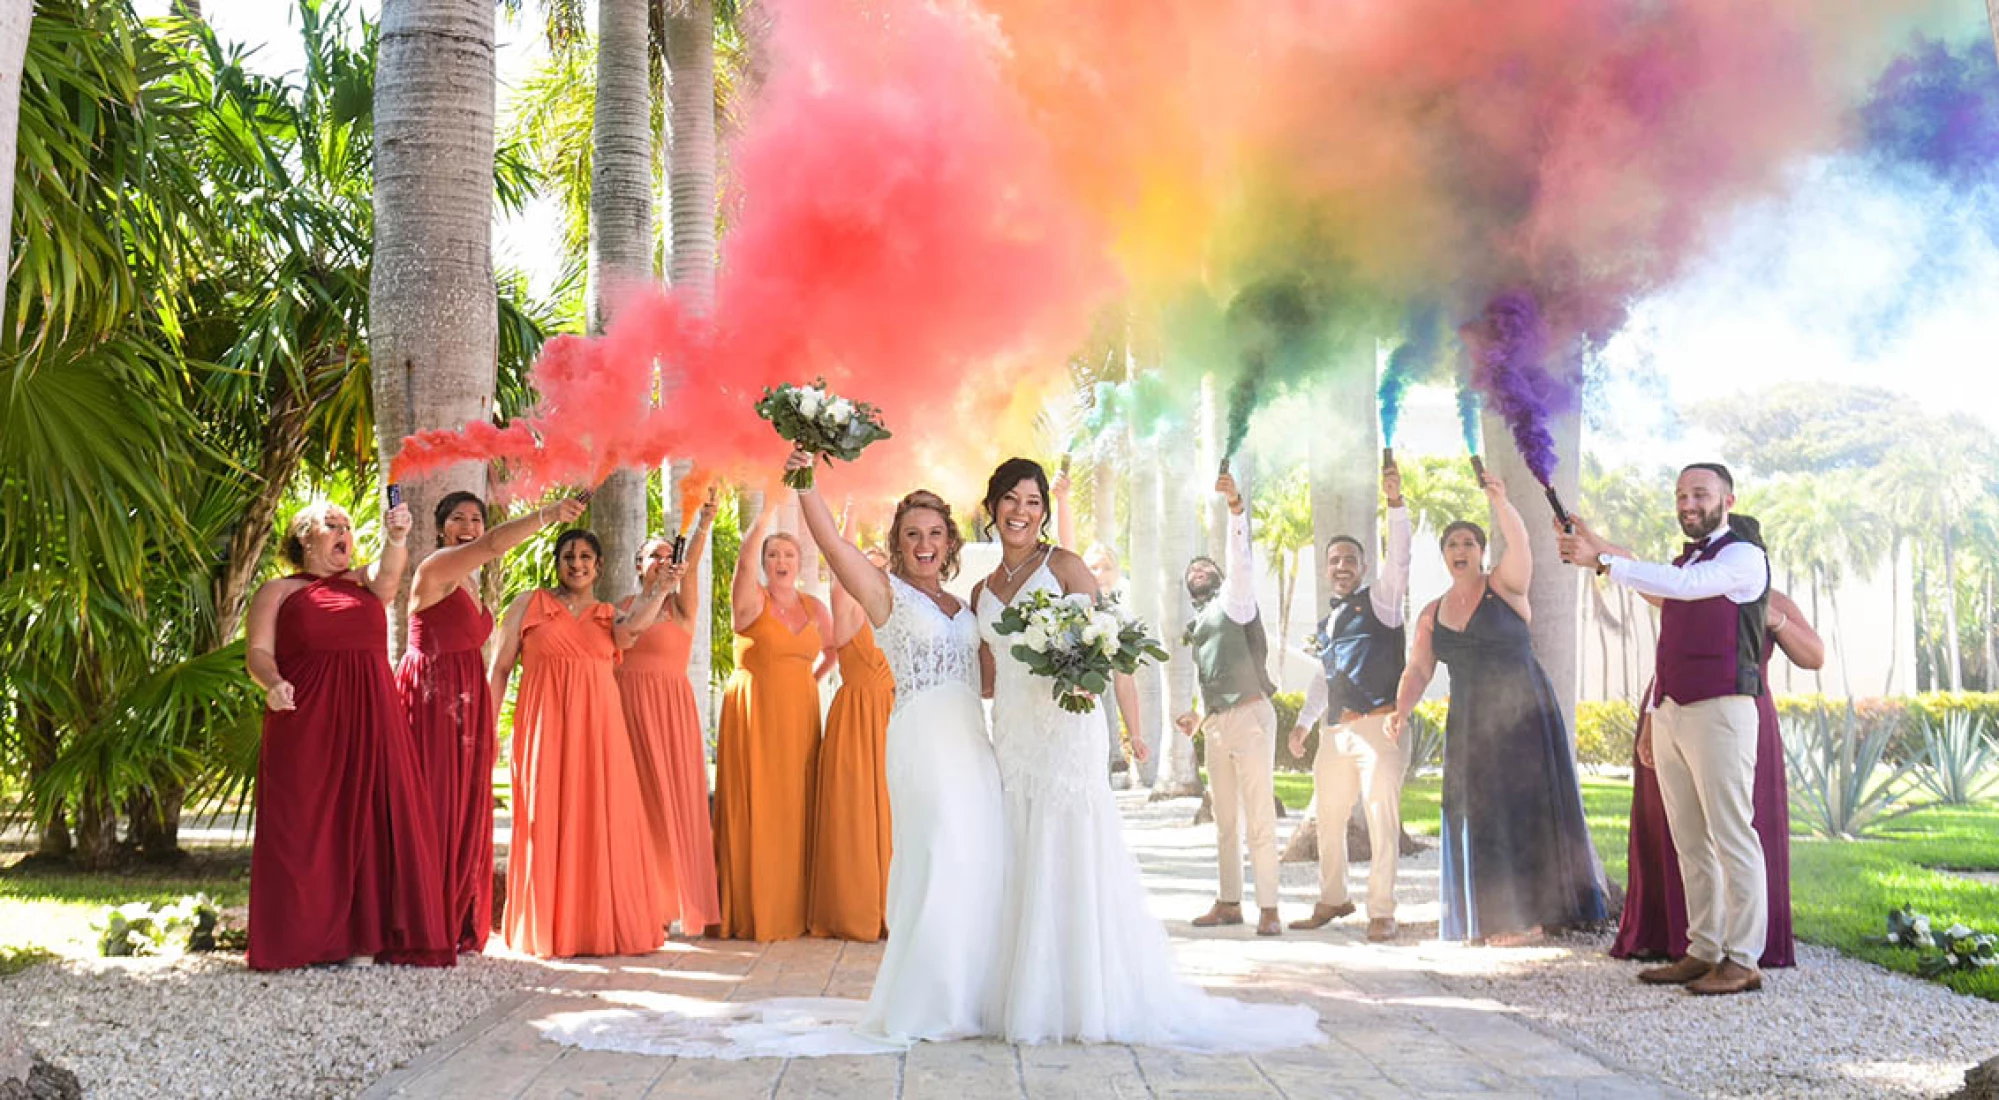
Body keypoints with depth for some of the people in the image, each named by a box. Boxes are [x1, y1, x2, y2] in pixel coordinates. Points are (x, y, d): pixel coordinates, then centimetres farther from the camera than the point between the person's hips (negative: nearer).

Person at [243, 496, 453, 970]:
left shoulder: (364, 583, 19)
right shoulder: (278, 592, 13)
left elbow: (389, 573, -4)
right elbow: (258, 652, 3)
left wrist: (396, 539, -24)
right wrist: (272, 682, -18)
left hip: (371, 718, 3)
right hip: (306, 722, -2)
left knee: (368, 821, -3)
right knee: (306, 824, -6)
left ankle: (360, 937, -1)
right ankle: (301, 939, -4)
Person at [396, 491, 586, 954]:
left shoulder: (469, 583, 19)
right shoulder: (436, 568, -8)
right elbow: (493, 544, -26)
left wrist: (490, 723, 20)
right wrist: (545, 514, -34)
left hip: (466, 704, 9)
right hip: (429, 698, -9)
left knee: (465, 810, 8)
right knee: (429, 807, -8)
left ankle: (458, 926, 14)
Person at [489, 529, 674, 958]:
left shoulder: (609, 615, 15)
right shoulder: (529, 604, 10)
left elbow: (632, 629, -10)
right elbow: (500, 668, 8)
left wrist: (660, 590, -18)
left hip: (598, 728, 2)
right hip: (544, 726, -2)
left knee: (602, 821, -1)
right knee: (547, 820, -3)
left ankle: (602, 926, 6)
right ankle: (548, 930, 3)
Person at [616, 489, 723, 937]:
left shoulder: (681, 604, 5)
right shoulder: (626, 605, 15)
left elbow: (691, 563, -14)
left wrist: (704, 523, -29)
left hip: (671, 706, -2)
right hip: (628, 704, 2)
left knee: (675, 800, -5)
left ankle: (686, 902, -1)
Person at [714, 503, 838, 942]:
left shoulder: (814, 608, 11)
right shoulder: (751, 601, -3)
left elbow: (833, 649, 29)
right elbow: (744, 561, -23)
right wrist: (766, 512, -32)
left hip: (798, 717, 4)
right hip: (754, 713, -4)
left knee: (795, 808, 4)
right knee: (754, 809, -7)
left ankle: (791, 908, 11)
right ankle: (751, 910, -4)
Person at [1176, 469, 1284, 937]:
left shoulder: (1233, 599, 4)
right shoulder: (1197, 626, 23)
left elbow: (1240, 559, -13)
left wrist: (1235, 506, -27)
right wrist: (1198, 716, 18)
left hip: (1249, 715, -8)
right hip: (1216, 724, 8)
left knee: (1259, 815, -9)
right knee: (1225, 819, 10)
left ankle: (1268, 908, -8)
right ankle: (1229, 902, 15)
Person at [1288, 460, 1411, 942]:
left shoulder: (1380, 599, 2)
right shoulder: (1326, 623, 20)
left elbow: (1399, 556, -14)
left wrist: (1395, 500, -24)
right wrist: (1303, 721, 16)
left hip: (1378, 726, -7)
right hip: (1334, 731, 7)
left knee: (1382, 820, -5)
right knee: (1329, 821, 12)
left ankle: (1381, 912, 1)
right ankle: (1333, 900, 27)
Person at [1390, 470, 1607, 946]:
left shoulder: (1505, 586, -4)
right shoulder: (1432, 614, 10)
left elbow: (1519, 543, -23)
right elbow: (1418, 668, 6)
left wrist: (1500, 503, -40)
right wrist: (1402, 708, -12)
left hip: (1523, 714, -4)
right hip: (1471, 724, 5)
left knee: (1528, 807, -4)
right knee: (1481, 815, 4)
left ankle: (1532, 910, 3)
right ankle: (1496, 918, 11)